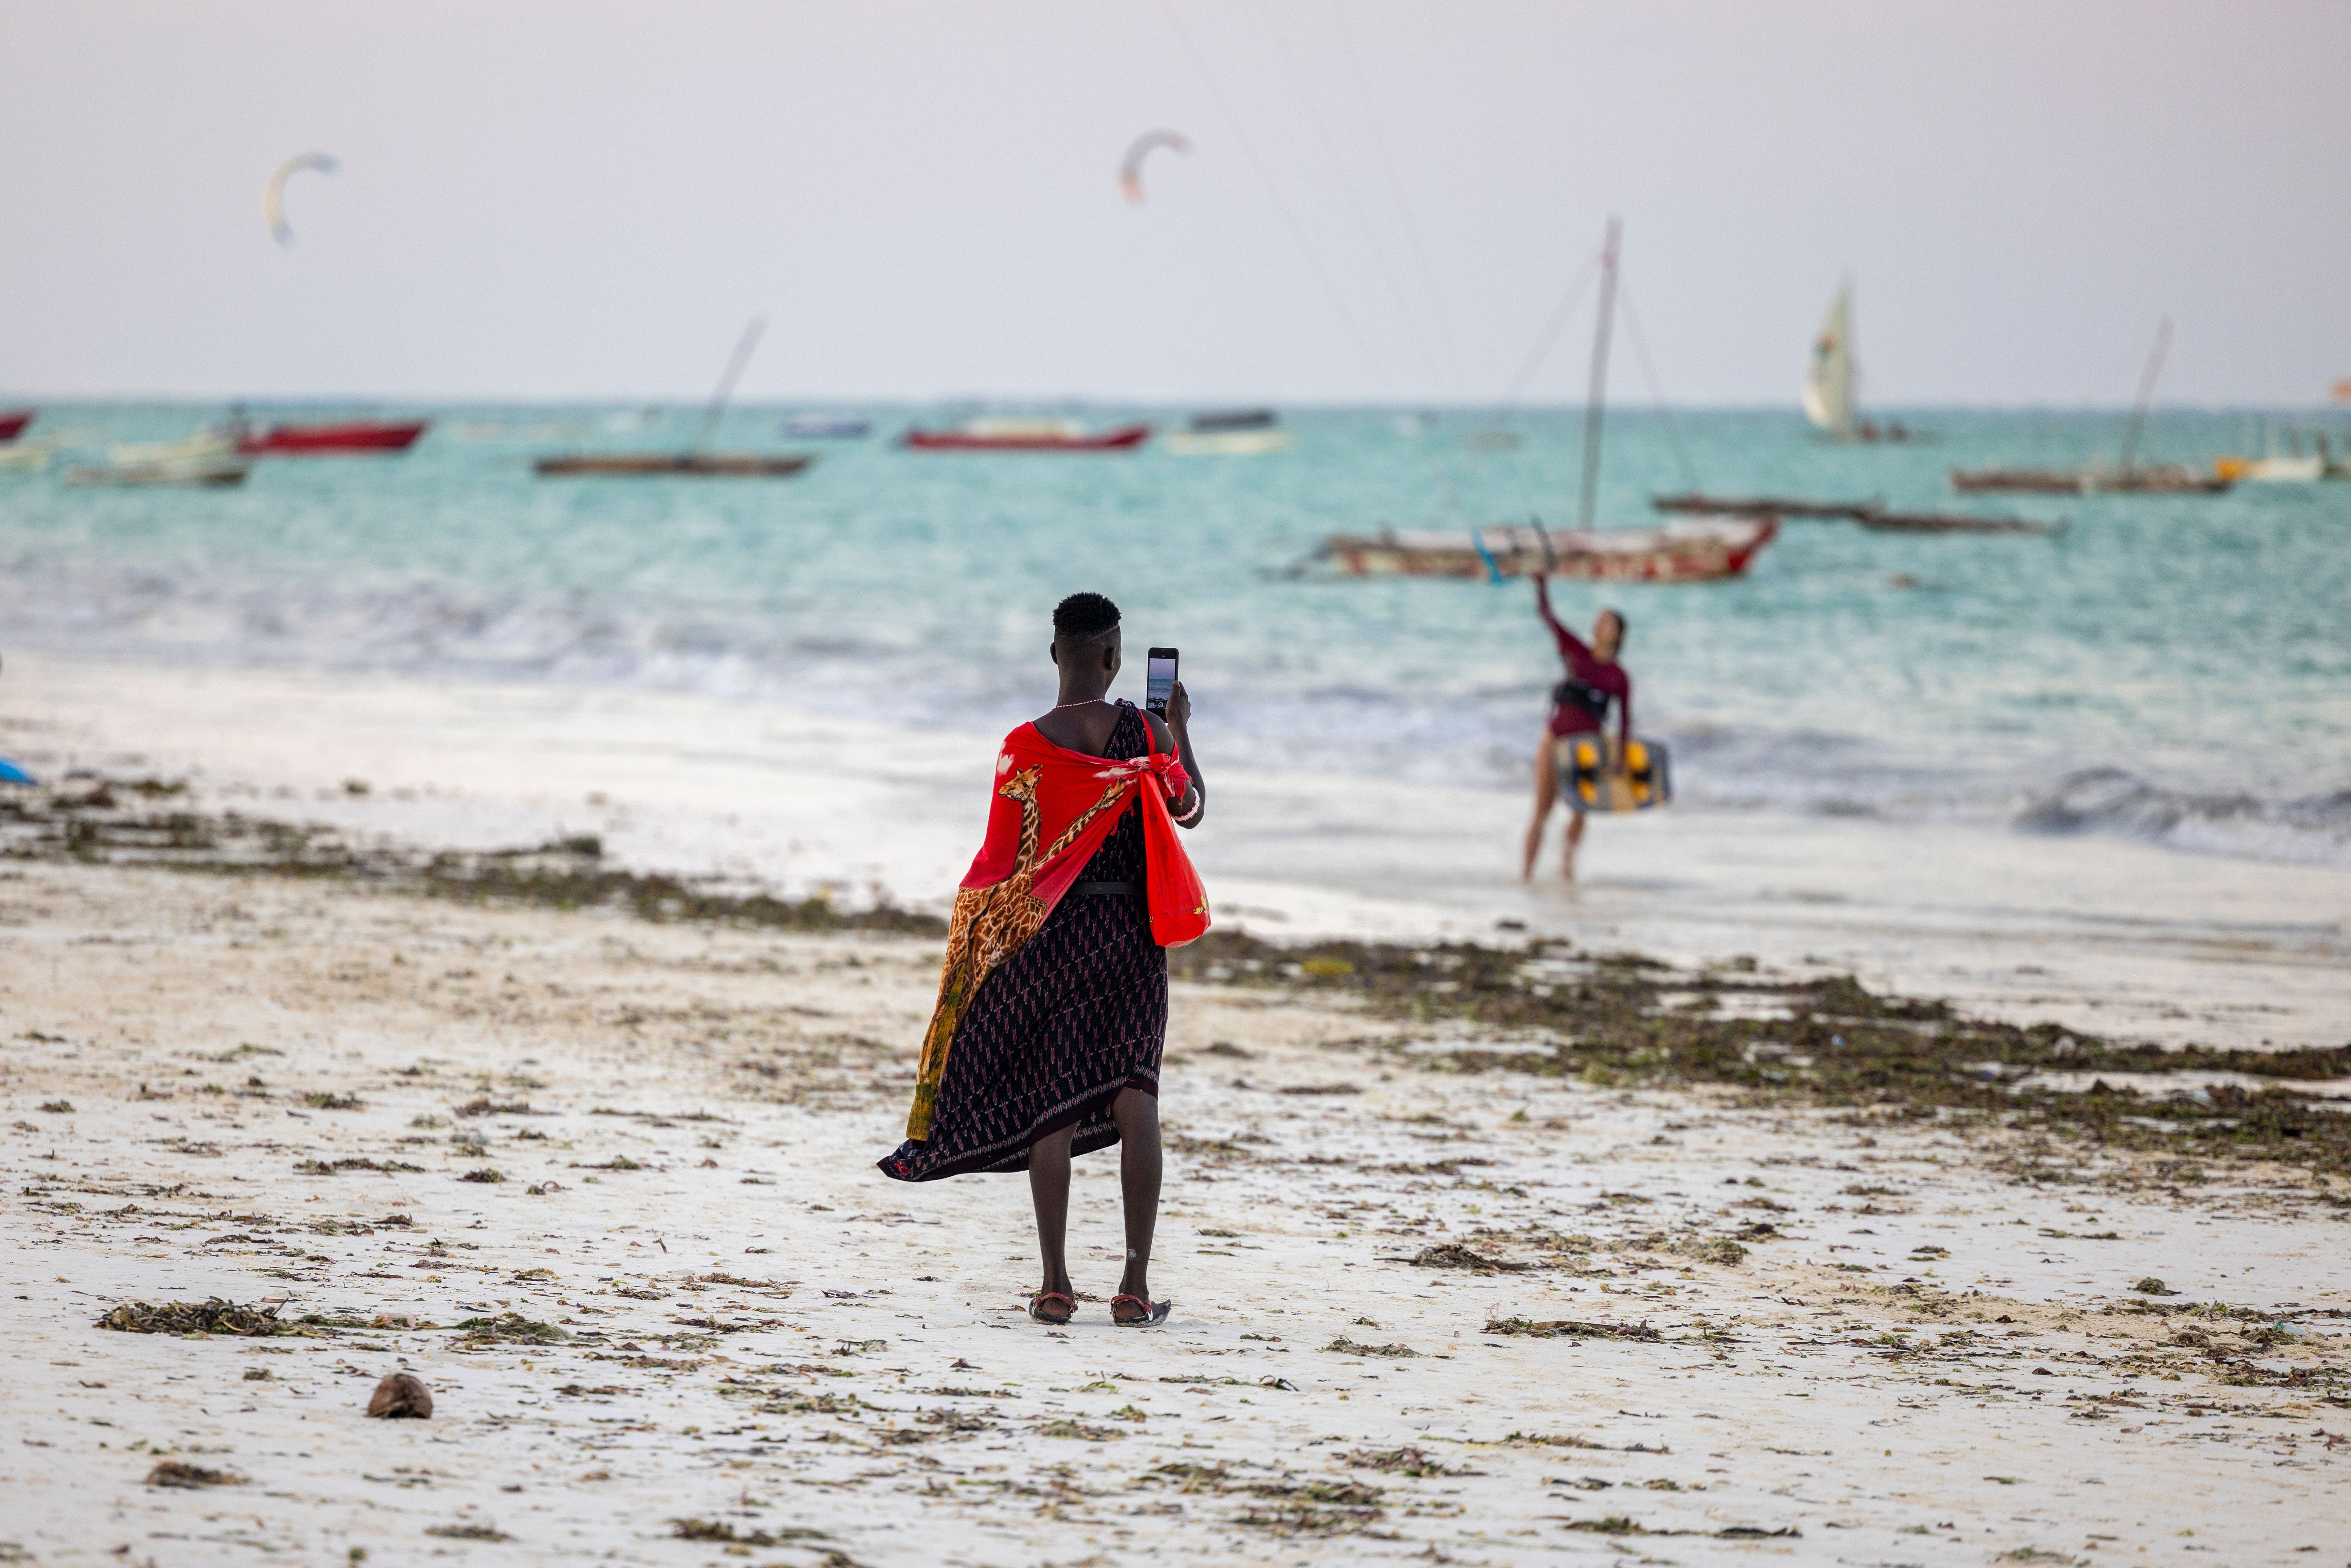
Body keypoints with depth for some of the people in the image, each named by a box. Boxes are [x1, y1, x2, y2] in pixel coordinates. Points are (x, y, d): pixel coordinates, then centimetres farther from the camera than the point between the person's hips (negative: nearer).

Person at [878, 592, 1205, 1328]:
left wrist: (984, 945, 8)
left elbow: (1005, 860, -3)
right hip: (1132, 930, 1)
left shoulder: (1026, 748, -7)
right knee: (1135, 1097, 2)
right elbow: (1190, 810, 13)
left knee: (1049, 1102, 4)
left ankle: (1056, 1283, 3)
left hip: (1051, 934, -1)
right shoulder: (1145, 734, -4)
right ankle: (1136, 1283, -2)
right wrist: (1181, 729, 28)